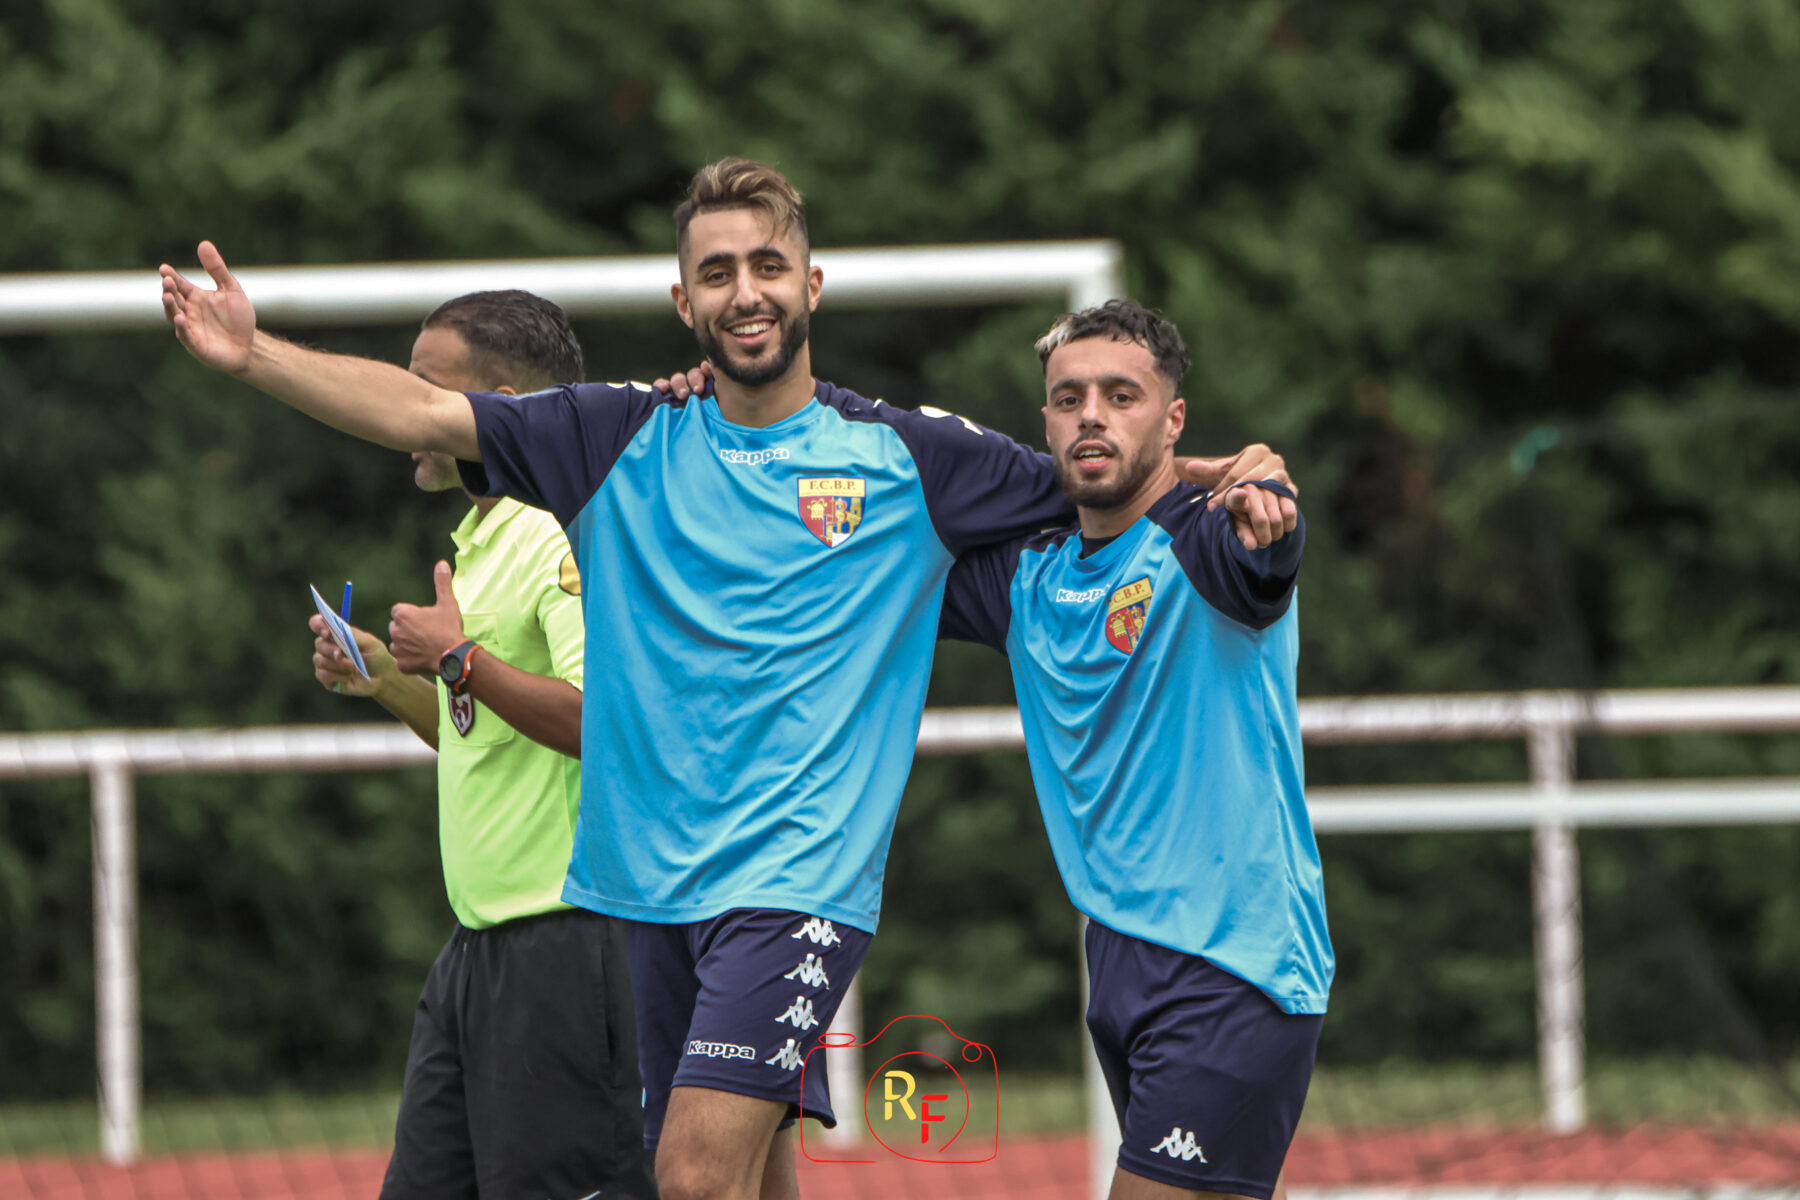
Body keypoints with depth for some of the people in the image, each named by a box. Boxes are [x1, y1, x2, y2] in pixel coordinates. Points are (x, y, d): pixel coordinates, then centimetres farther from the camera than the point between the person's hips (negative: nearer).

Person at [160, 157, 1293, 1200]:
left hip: (800, 883, -4)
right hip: (656, 883, 4)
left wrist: (1233, 478, -9)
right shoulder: (627, 440, 7)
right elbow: (422, 411, 0)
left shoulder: (904, 455, 2)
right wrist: (254, 353, -11)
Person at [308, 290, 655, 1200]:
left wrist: (463, 660, -23)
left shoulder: (570, 538, -13)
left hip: (564, 943, -10)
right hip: (481, 945, 10)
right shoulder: (483, 542, 18)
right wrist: (383, 679, 14)